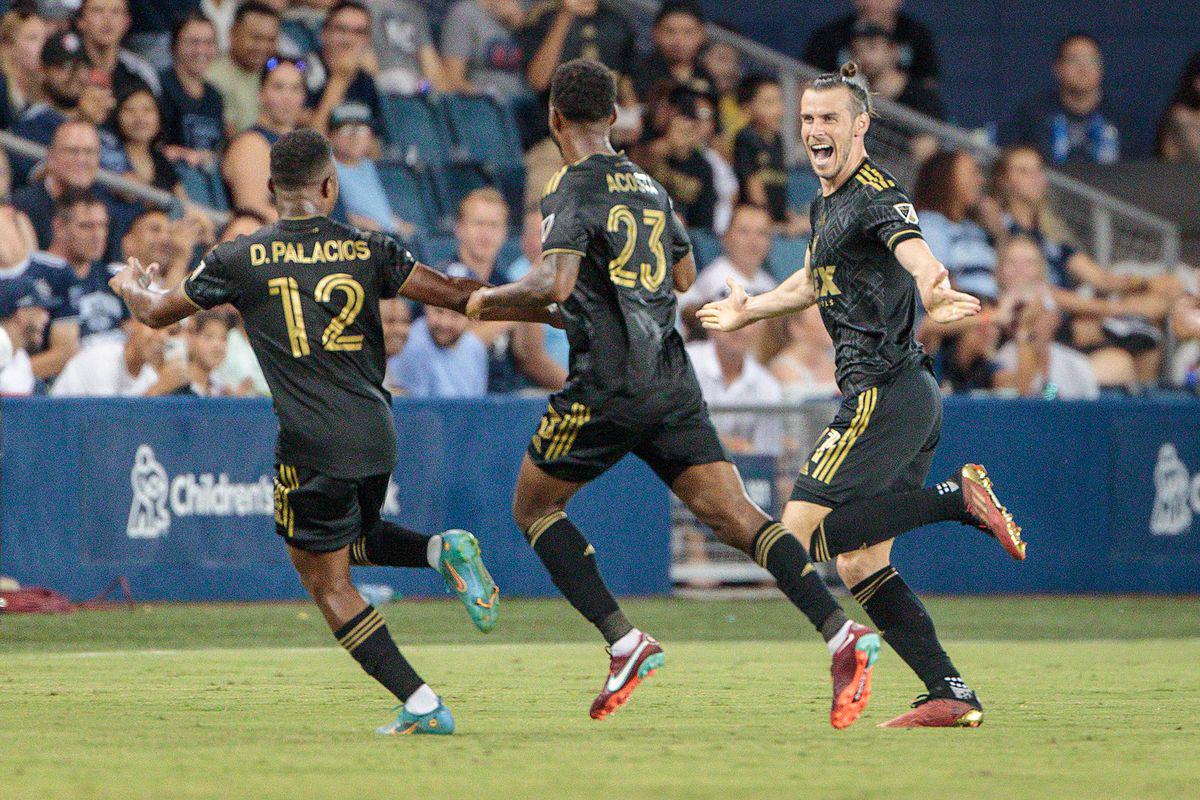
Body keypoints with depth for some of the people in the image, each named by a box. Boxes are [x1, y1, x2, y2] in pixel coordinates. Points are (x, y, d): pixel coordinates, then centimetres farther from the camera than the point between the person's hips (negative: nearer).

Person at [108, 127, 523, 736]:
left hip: (313, 444, -4)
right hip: (376, 431, 4)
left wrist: (132, 287, 37)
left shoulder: (242, 260, 0)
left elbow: (155, 314, 14)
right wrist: (547, 311, 10)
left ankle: (420, 704, -7)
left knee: (328, 582, 4)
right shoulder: (368, 251, 3)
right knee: (351, 539, 31)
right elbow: (459, 296, -1)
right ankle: (445, 549, 3)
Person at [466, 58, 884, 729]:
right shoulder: (648, 185, 16)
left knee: (535, 508, 12)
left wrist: (493, 297, -4)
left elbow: (554, 284, -22)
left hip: (608, 386, -6)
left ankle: (625, 642, -1)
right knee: (736, 516, -1)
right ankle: (842, 634, -18)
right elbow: (685, 275, 27)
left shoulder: (573, 190, -7)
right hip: (673, 380, 6)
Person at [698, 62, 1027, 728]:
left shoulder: (876, 196, -13)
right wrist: (747, 312, 47)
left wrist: (933, 292, -55)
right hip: (911, 395, 9)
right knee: (859, 563, 6)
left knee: (804, 530, -14)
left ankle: (960, 497, -16)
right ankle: (951, 696, 2)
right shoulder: (826, 203, 17)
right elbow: (815, 280, 37)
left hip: (885, 391, -9)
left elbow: (916, 253, -34)